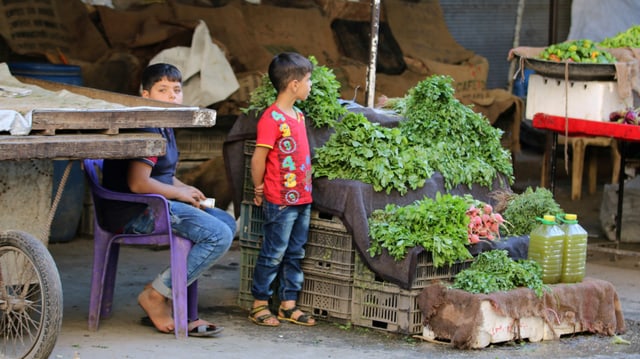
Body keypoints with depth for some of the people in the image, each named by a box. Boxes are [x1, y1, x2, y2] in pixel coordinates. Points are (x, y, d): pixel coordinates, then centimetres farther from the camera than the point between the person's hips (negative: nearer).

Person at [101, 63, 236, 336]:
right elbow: (138, 183, -25)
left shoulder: (164, 128, 17)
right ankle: (157, 296, -11)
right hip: (136, 214, -11)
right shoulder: (145, 130, -16)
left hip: (159, 205, 11)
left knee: (226, 222, 9)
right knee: (219, 236, -19)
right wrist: (180, 193, -11)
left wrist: (187, 190, 10)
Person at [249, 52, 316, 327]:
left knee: (295, 253, 13)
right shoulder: (272, 119, -17)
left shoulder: (298, 116, 11)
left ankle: (288, 304, 21)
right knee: (273, 253, -1)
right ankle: (259, 304, 9)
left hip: (302, 199, 8)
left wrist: (307, 187, 15)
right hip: (281, 201, -8)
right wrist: (259, 190, -6)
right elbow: (258, 159, -15)